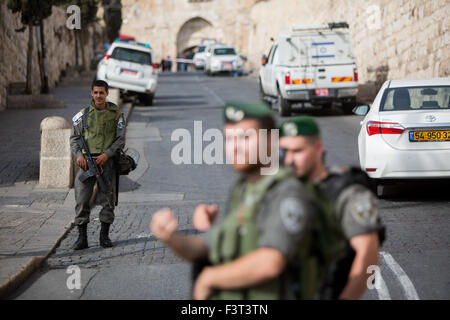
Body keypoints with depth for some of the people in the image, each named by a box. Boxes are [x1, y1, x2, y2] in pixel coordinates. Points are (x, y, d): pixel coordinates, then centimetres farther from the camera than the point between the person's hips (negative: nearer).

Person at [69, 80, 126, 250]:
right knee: (82, 199, -5)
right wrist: (79, 155, -9)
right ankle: (82, 237, 0)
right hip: (87, 161, 1)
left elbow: (120, 140, 2)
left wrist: (106, 154, -12)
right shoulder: (83, 114, 7)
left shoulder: (116, 114, 4)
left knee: (107, 200, 2)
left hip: (106, 161, -1)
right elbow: (74, 138, 9)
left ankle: (104, 236, 14)